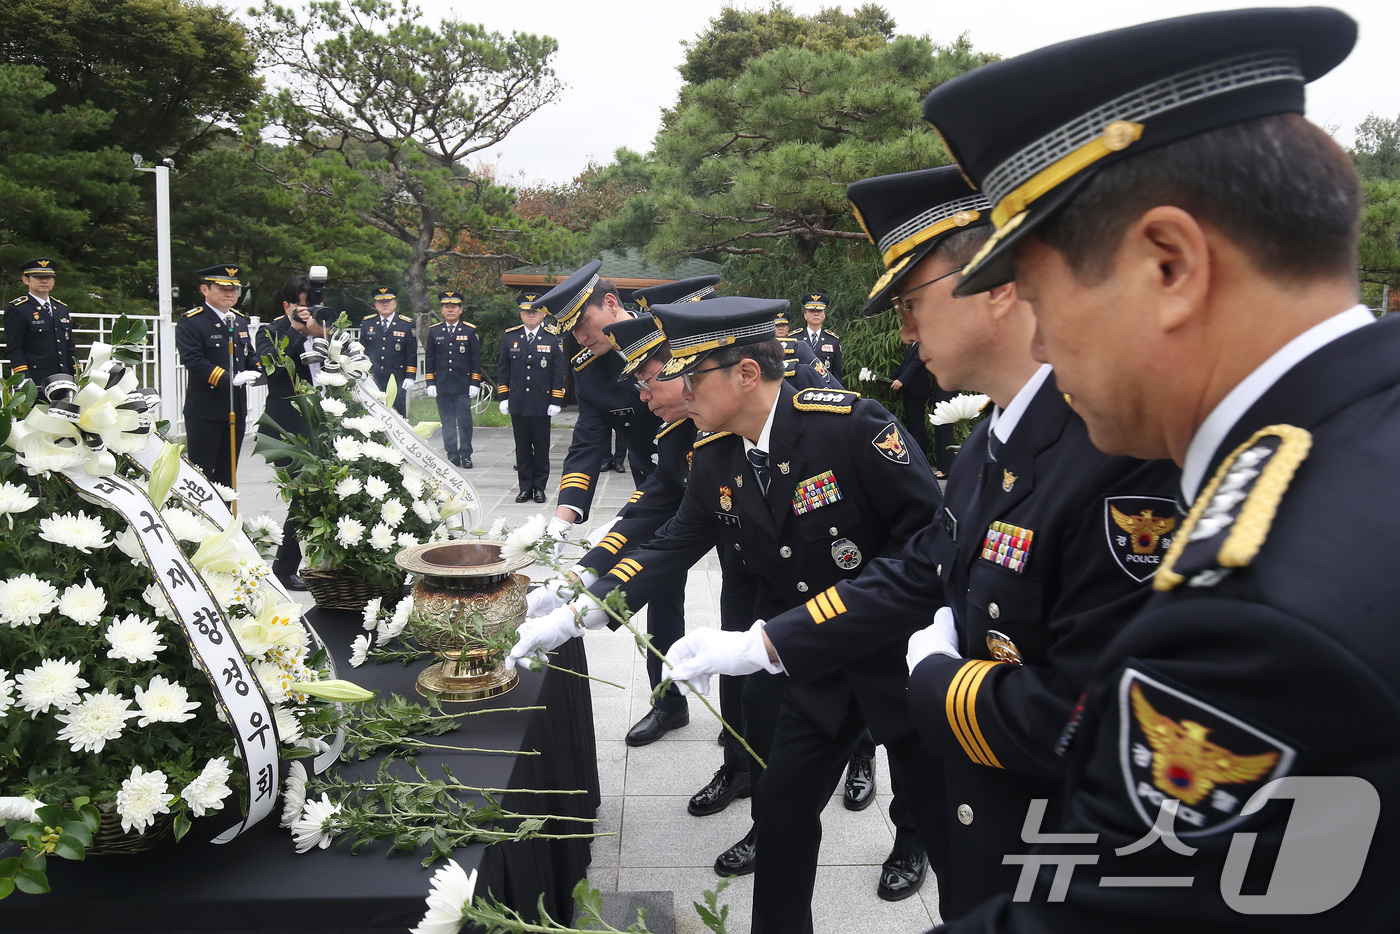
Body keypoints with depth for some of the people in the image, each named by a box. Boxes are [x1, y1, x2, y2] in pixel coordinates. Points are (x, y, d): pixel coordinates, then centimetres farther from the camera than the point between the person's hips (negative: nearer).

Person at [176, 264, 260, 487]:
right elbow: (193, 361, -19)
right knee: (201, 474, 0)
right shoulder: (190, 322, -8)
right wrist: (229, 379, -28)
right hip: (205, 412, -7)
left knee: (227, 474, 14)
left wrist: (260, 369, -3)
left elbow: (249, 355, 20)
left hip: (236, 409, 7)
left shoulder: (239, 320, 15)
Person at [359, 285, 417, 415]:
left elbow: (412, 353, 3)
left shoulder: (407, 324, 3)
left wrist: (410, 376, -4)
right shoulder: (367, 323, 9)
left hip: (397, 381, -2)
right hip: (372, 379, 2)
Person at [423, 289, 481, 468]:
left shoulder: (470, 331, 3)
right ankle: (452, 456, 12)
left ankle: (466, 455, 9)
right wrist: (430, 383, 4)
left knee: (464, 421, 0)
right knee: (447, 422, 5)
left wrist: (475, 384, -3)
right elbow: (429, 359, 10)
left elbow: (476, 359, 3)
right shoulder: (434, 331, 8)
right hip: (442, 386, 2)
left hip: (463, 386, -2)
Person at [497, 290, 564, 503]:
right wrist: (503, 397, 4)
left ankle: (539, 487, 15)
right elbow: (502, 369, 9)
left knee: (541, 447, 5)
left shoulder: (553, 338, 0)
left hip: (541, 404, -2)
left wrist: (556, 401, -4)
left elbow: (558, 372, 0)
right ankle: (525, 487, 15)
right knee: (522, 446, 7)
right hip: (517, 403, 2)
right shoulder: (510, 337, 6)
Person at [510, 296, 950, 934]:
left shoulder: (848, 422, -25)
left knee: (946, 823, 8)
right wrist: (577, 613, -7)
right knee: (782, 808, 14)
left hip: (904, 657, -5)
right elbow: (673, 546, 3)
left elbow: (934, 533, -24)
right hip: (818, 664, 6)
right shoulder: (714, 457, -4)